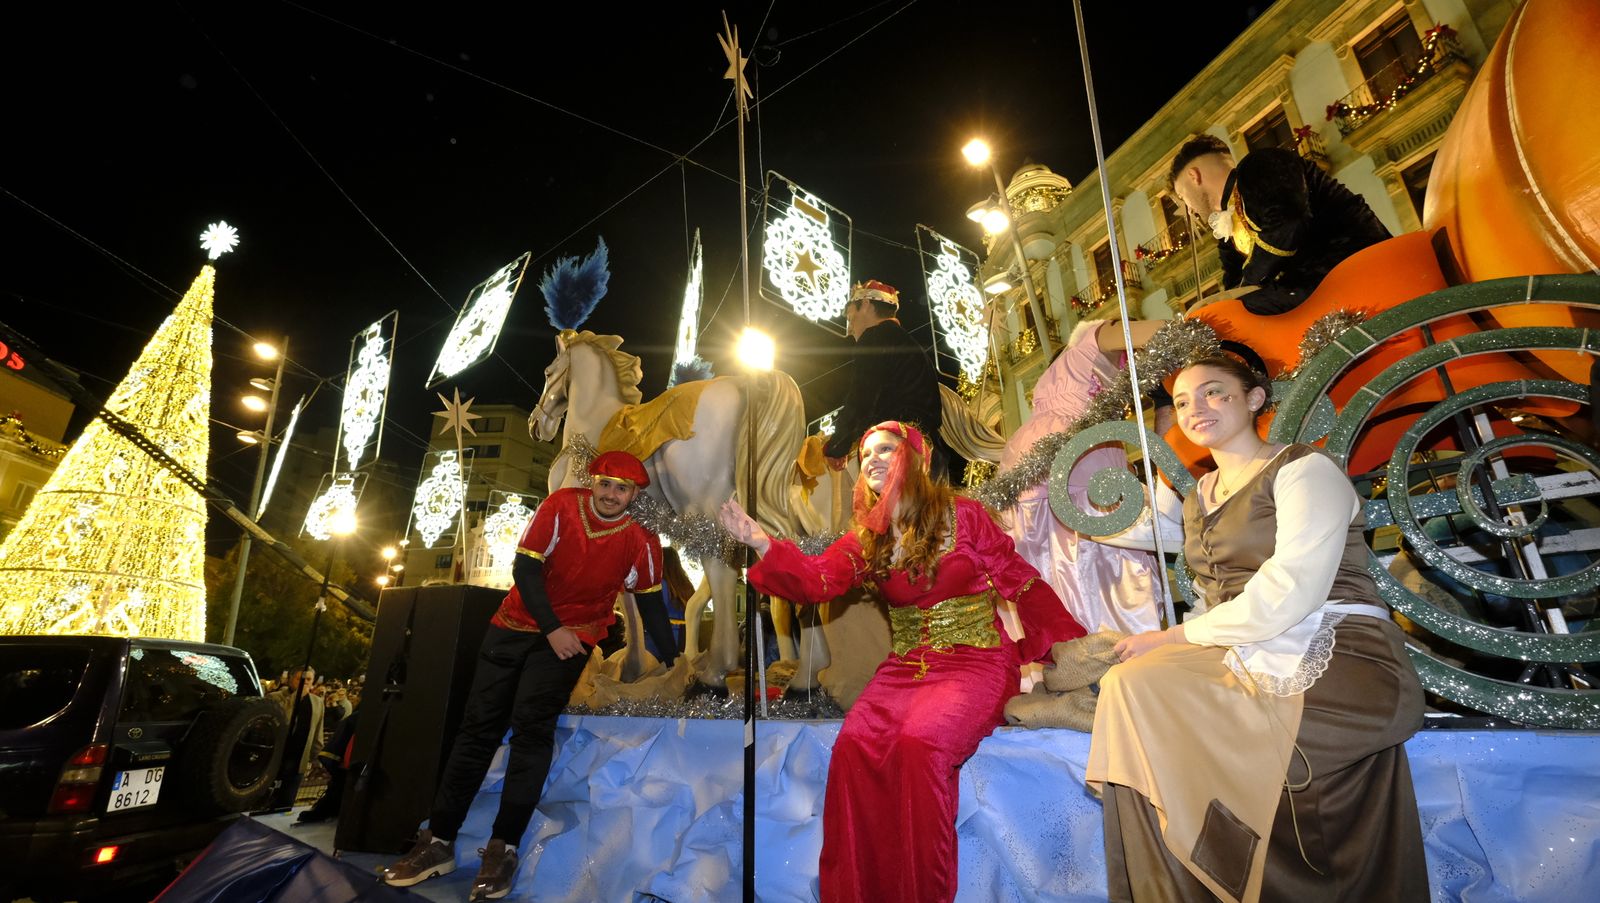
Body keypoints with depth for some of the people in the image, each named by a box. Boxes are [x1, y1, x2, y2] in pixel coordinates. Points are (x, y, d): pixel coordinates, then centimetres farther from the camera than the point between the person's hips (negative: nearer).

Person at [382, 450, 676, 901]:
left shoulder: (641, 540, -10)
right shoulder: (561, 505, -11)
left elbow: (651, 603, -1)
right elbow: (525, 567, -11)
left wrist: (675, 664, -1)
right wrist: (551, 629, -17)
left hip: (573, 634, -2)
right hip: (518, 623, 2)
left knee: (532, 727, -15)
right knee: (478, 724, 3)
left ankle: (504, 848, -2)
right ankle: (439, 840, 16)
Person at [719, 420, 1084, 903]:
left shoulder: (962, 515, -3)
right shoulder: (866, 537, 8)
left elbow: (1022, 583, 0)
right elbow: (816, 580, -7)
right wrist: (760, 542, -20)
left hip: (976, 664, -3)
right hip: (905, 668, 4)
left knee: (919, 742, -29)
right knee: (855, 745, -22)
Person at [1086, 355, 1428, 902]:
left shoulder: (1304, 469, -5)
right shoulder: (1198, 499, 16)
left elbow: (1288, 596, -17)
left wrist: (1174, 637, -12)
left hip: (1336, 659, -6)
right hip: (1249, 660, 7)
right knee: (1131, 681, -17)